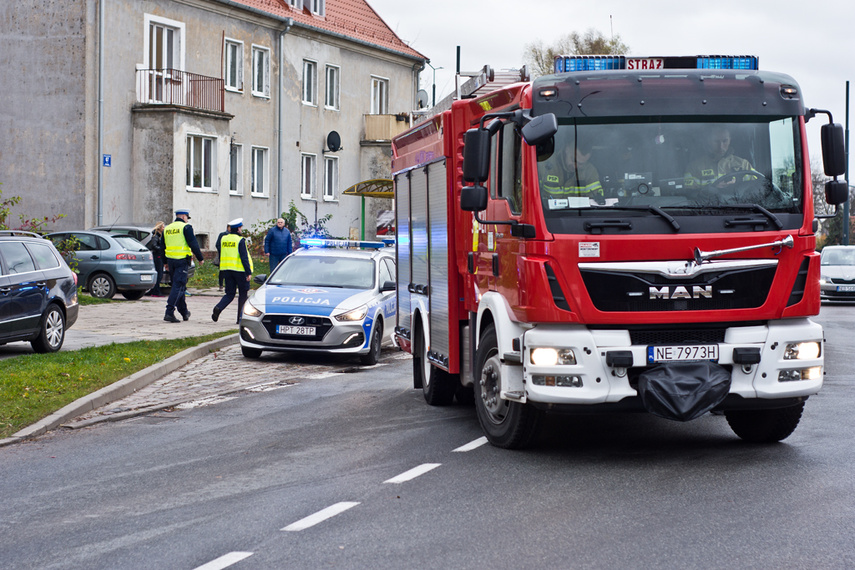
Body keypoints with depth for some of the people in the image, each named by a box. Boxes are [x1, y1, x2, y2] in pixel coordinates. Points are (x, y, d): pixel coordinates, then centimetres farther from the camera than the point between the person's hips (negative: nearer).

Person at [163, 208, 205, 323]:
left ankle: (184, 312, 27)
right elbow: (193, 244, -12)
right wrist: (200, 258, -3)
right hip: (182, 261, -7)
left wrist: (165, 263, 24)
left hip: (170, 260, 7)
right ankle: (169, 312, -18)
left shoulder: (167, 229, 14)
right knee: (178, 286, -8)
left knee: (180, 286, 18)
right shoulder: (186, 227, -7)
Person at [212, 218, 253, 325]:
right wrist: (248, 272, -13)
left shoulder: (223, 239, 7)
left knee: (229, 294, 11)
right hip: (239, 270, -5)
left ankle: (218, 308, -16)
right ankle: (240, 318, 6)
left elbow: (220, 255, 13)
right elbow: (244, 257, -15)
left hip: (227, 270, 5)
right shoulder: (240, 240, -11)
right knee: (243, 294, 8)